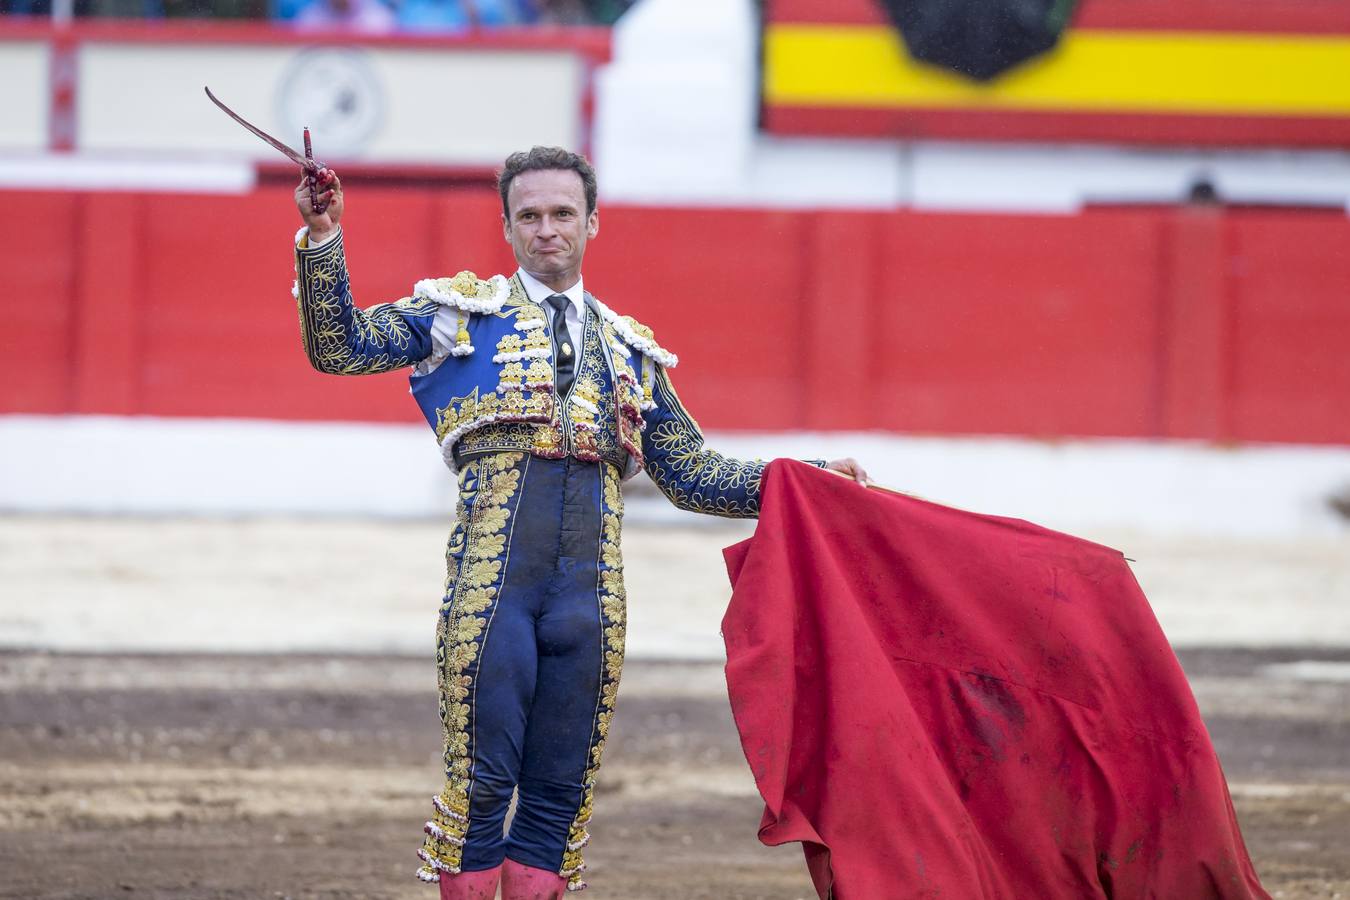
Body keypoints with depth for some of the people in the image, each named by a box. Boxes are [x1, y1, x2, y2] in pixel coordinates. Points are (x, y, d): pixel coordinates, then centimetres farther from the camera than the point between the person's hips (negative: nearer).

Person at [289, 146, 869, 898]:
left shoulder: (630, 349, 21)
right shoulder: (462, 312, 12)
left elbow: (692, 475, 22)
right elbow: (340, 348, 3)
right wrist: (322, 242, -11)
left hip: (590, 583, 3)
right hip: (493, 577, -3)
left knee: (562, 788, 5)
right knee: (482, 777, -5)